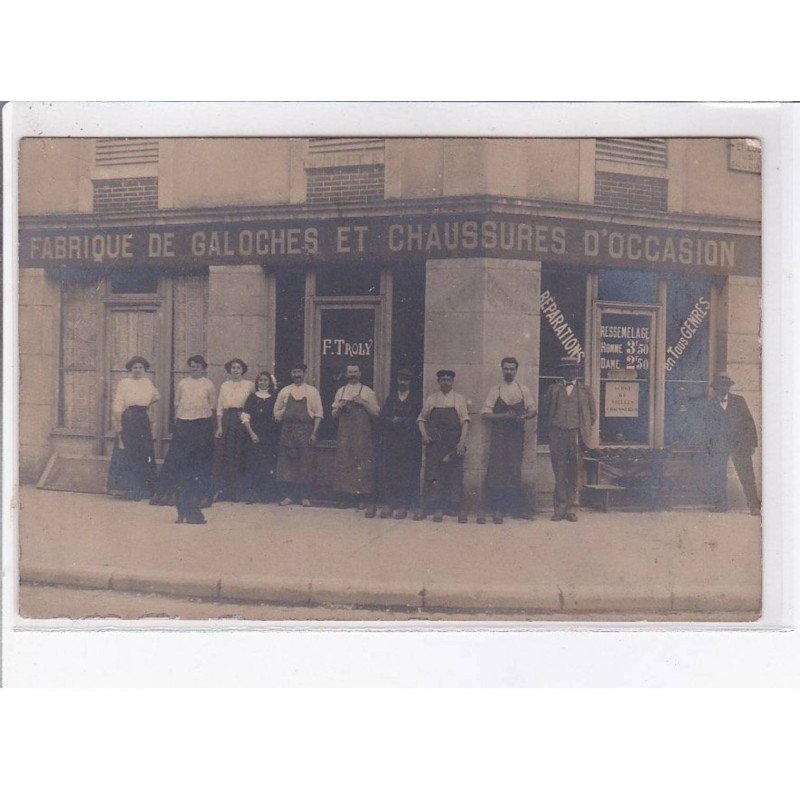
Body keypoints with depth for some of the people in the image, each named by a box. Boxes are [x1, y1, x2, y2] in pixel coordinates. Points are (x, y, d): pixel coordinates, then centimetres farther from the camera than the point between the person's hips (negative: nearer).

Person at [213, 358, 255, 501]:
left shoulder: (249, 385, 2)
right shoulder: (225, 386, 10)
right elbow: (219, 408, 8)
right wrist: (219, 426, -1)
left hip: (242, 422, -3)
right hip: (226, 422, 3)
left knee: (238, 457, 0)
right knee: (223, 456, 2)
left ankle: (236, 492, 8)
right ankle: (222, 491, 9)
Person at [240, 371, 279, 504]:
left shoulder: (274, 398, 8)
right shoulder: (252, 398, 6)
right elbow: (245, 417, 2)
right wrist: (251, 433, -7)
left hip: (270, 436, 1)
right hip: (255, 436, -1)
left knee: (268, 465, -2)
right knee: (253, 464, -3)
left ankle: (267, 494, 5)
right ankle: (252, 494, 2)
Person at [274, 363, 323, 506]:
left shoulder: (312, 391, 5)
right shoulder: (284, 391, 12)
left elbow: (318, 414, 0)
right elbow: (276, 411, 15)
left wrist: (314, 433, -7)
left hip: (305, 431, -2)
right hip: (287, 431, 2)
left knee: (305, 464, -1)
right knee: (287, 463, 2)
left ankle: (305, 496, 7)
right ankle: (290, 495, 11)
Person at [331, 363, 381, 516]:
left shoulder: (367, 392, 4)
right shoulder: (340, 392, 14)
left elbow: (376, 413, 0)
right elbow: (334, 415, 16)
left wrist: (363, 403, -13)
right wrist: (339, 407, -5)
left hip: (362, 435, -4)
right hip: (345, 434, 4)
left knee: (364, 466, -10)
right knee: (346, 464, 3)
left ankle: (369, 502, -11)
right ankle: (355, 498, 13)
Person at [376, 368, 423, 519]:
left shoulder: (416, 398, 7)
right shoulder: (391, 397, 15)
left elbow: (417, 419, -2)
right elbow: (382, 418, 7)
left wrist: (402, 421, -9)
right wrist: (393, 421, -10)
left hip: (409, 441, -2)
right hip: (390, 441, 3)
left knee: (406, 472, -5)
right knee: (388, 471, -3)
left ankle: (403, 505, -2)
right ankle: (388, 503, 0)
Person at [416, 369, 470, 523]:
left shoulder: (459, 399, 5)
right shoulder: (431, 399, 9)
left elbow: (465, 421, -1)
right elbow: (421, 418, 11)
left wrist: (462, 442, -12)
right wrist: (424, 434, -6)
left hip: (454, 445, -1)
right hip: (435, 444, 1)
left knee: (456, 476, -2)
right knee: (434, 476, -1)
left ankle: (461, 510, 3)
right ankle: (437, 509, 6)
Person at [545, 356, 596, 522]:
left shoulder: (584, 391, 10)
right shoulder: (553, 389, 9)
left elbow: (592, 415, 15)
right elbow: (548, 412, 14)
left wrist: (584, 431, 9)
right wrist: (552, 428, 7)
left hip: (576, 435, 0)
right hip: (557, 434, 0)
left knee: (574, 473, 2)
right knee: (559, 472, -1)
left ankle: (571, 508, 7)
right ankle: (559, 508, 3)